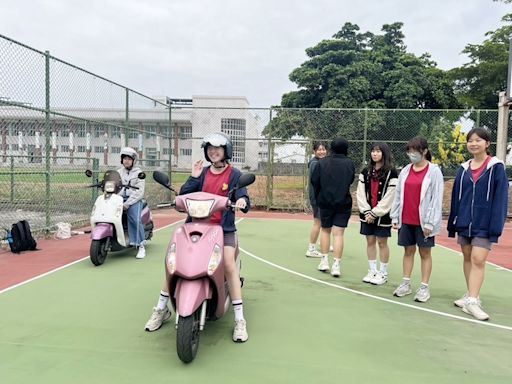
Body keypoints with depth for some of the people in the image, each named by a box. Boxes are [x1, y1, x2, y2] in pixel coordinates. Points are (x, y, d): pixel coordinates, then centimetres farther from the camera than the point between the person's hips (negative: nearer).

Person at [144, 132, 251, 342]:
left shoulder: (234, 174, 1)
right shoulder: (203, 172, 11)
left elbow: (244, 201, -8)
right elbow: (183, 195, 6)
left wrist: (242, 201, -31)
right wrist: (193, 177, -8)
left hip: (224, 228, -3)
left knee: (229, 264, -23)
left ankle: (239, 319, -13)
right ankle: (161, 309, 15)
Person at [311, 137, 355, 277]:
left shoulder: (322, 162, -4)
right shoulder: (349, 163, -3)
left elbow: (314, 180, -3)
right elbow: (351, 180, 5)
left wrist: (318, 197, 10)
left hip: (325, 201, 0)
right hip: (343, 203, 0)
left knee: (325, 230, 17)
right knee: (338, 233, 2)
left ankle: (324, 261, 17)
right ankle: (336, 265, 1)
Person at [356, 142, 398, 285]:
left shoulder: (391, 173, -8)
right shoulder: (366, 171, 8)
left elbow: (389, 197, -12)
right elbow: (361, 193, 4)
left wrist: (375, 213, -13)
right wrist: (366, 211, -6)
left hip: (382, 214, -4)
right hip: (367, 214, 5)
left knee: (382, 242, 3)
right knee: (370, 241, 9)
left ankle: (383, 273, 15)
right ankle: (372, 271, 20)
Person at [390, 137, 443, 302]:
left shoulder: (434, 171, -6)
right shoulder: (405, 170, 8)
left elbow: (436, 198, -9)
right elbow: (398, 195, 10)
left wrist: (430, 222, -13)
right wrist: (395, 217, 6)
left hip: (423, 221, -4)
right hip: (405, 220, 4)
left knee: (425, 253, 6)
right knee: (408, 251, 12)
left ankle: (424, 287, 14)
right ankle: (406, 284, 21)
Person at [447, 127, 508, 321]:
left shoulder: (496, 167, -5)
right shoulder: (463, 169, 7)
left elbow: (500, 198, -9)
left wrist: (495, 227, -14)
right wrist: (452, 223, 9)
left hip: (483, 224, -5)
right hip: (464, 222, 5)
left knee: (478, 260, -10)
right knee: (467, 258, 11)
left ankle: (472, 301, -5)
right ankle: (471, 295, 23)